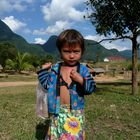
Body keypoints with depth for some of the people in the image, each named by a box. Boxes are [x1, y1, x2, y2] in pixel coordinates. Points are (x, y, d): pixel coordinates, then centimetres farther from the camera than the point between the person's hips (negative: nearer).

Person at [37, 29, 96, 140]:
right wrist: (44, 70, 2)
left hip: (75, 113, -2)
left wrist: (81, 80, -23)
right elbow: (46, 84, 6)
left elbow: (92, 88, -8)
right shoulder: (55, 69, 1)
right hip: (58, 112, 2)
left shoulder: (83, 70, -5)